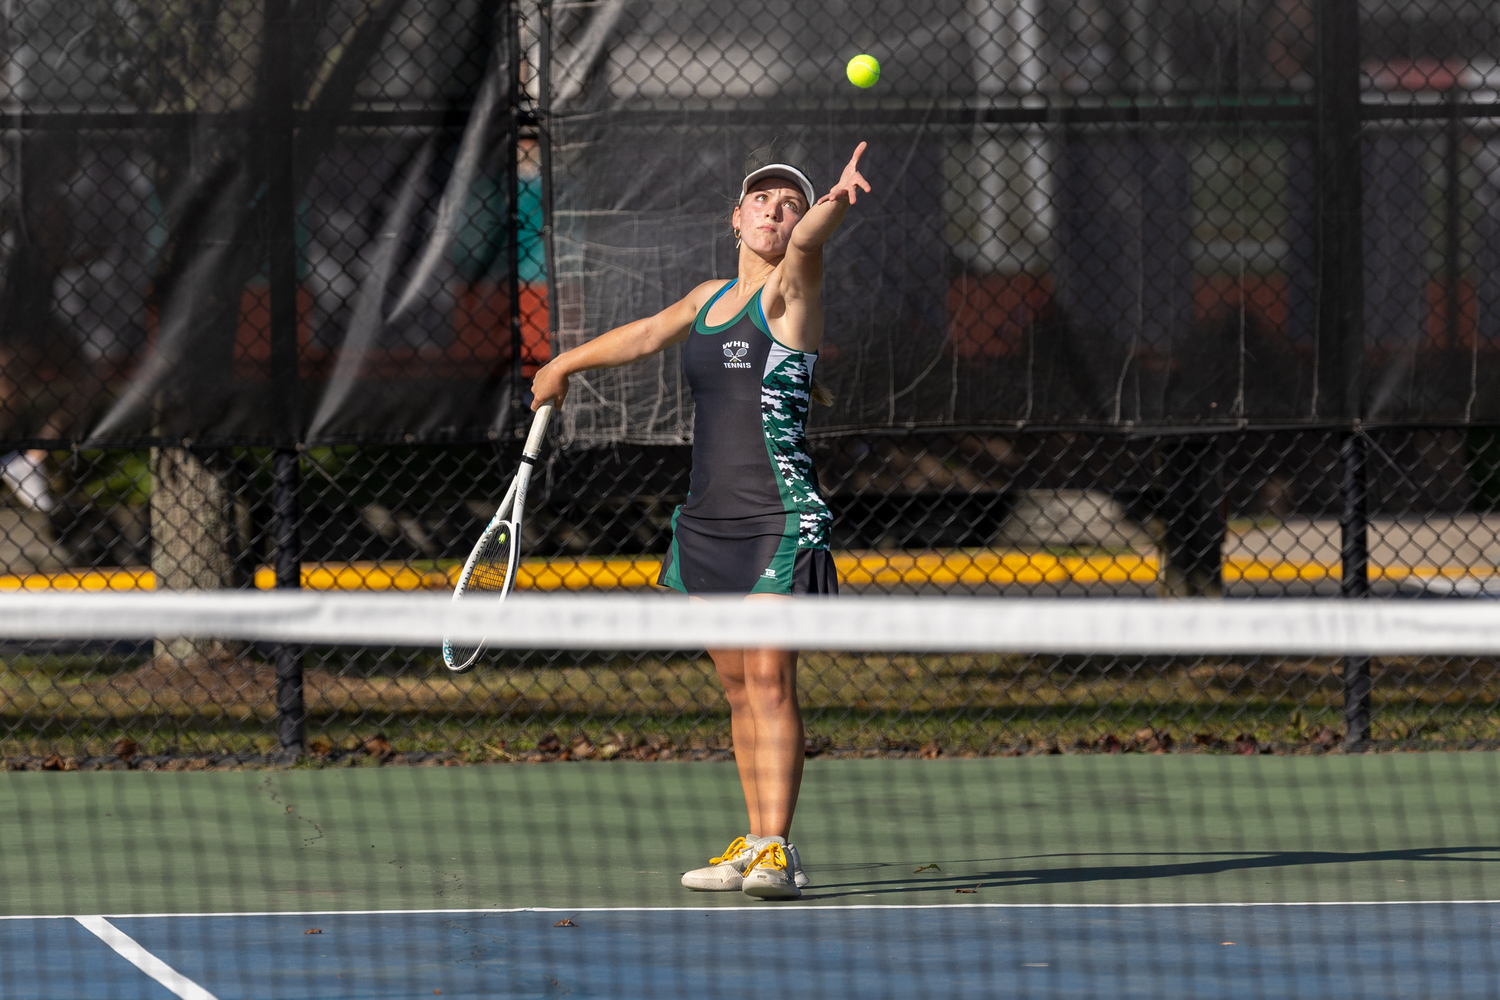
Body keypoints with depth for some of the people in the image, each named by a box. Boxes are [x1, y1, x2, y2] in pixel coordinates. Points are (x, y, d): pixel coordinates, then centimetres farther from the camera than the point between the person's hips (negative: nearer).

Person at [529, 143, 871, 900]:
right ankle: (758, 846, 12)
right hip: (706, 518, 7)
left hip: (779, 517, -7)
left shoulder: (790, 291, -2)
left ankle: (776, 850, -17)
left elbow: (806, 243, -25)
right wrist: (568, 364, 51)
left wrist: (834, 204, -47)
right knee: (739, 687, 8)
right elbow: (648, 333, 36)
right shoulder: (709, 299, 18)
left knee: (770, 678, -13)